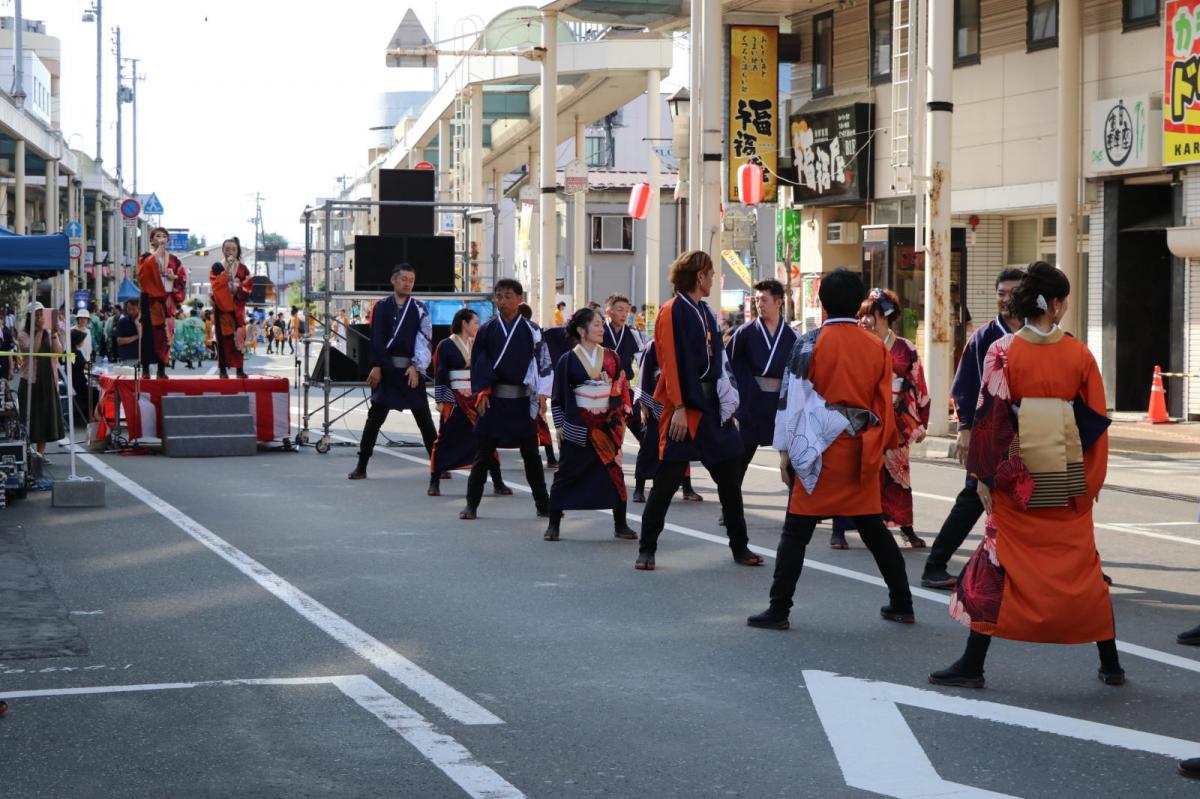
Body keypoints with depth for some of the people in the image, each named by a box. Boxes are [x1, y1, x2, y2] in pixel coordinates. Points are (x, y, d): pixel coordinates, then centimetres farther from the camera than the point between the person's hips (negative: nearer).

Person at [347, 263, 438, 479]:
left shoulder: (419, 309, 5)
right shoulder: (382, 307, 5)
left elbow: (425, 340, -3)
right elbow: (376, 339, -1)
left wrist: (416, 367, -14)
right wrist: (376, 366, -9)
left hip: (411, 370, 0)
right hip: (386, 369, 0)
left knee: (424, 419, 5)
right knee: (374, 418, 2)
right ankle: (361, 466, 6)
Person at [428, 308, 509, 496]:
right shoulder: (446, 345, -2)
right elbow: (439, 375, -3)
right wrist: (441, 400, -8)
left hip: (476, 399, 4)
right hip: (455, 400, -4)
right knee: (445, 440, -1)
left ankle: (498, 484, 7)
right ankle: (434, 483, 9)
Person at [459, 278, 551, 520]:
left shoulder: (530, 330, 1)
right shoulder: (487, 330, 3)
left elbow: (543, 362, 1)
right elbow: (477, 363, 4)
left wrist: (542, 394, -5)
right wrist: (481, 393, -4)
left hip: (522, 400, 0)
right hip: (493, 399, 0)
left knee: (530, 452, 7)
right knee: (484, 452, 3)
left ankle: (543, 504, 16)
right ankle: (471, 504, 9)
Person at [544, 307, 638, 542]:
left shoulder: (611, 357, 6)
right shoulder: (567, 361, -1)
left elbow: (622, 389, 11)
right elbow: (558, 396, 2)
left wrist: (621, 419, 5)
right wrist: (559, 426, -1)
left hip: (607, 425, 2)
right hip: (576, 427, -2)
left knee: (614, 472, 0)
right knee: (567, 474, 0)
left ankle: (620, 525, 9)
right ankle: (553, 524, 9)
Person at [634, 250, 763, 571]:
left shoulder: (706, 313, 14)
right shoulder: (672, 312, -10)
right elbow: (670, 363, -15)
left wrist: (728, 407, 11)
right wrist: (678, 409, -19)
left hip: (712, 406, 8)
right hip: (685, 408, -8)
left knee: (729, 478, 10)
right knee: (667, 480, -4)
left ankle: (740, 547, 19)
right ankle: (646, 550, 5)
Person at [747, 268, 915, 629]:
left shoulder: (810, 344, -8)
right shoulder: (876, 347, 5)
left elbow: (792, 399, -9)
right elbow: (884, 405, 10)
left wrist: (785, 451, -3)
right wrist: (880, 449, 20)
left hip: (821, 450, -4)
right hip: (863, 451, 4)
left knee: (797, 529, 0)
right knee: (873, 527, 16)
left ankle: (778, 610, -1)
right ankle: (901, 604, 20)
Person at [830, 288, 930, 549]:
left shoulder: (906, 350, 3)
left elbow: (919, 389, 8)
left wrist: (920, 424, 8)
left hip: (895, 424, 0)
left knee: (897, 474, 6)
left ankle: (906, 528, 20)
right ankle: (839, 530, 1)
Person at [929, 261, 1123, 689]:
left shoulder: (1003, 351, -7)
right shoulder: (1079, 354, -1)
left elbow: (990, 416, -9)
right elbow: (1096, 419, 3)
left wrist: (984, 475, -3)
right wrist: (1093, 478, 12)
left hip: (1018, 478, -2)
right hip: (1071, 478, 2)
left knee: (1000, 561, 4)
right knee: (1082, 565, 12)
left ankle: (973, 664, 2)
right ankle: (1110, 662, 18)